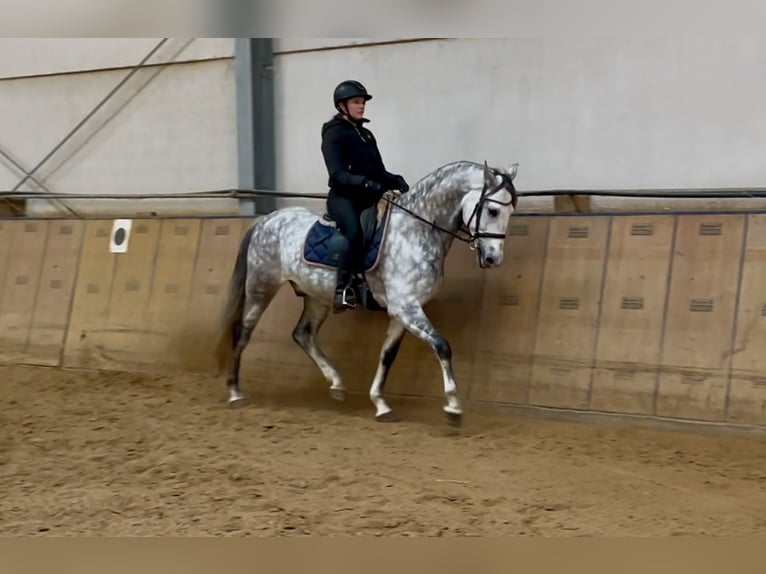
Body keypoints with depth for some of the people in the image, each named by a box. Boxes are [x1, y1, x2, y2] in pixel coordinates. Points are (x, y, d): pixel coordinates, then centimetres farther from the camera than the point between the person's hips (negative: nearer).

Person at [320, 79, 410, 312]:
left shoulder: (366, 135, 17)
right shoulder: (334, 134, -6)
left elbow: (378, 171, 18)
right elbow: (337, 175, -17)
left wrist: (395, 180, -4)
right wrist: (364, 182, -33)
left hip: (368, 197, 9)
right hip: (343, 197, -8)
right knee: (354, 229, -36)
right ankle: (342, 288, -34)